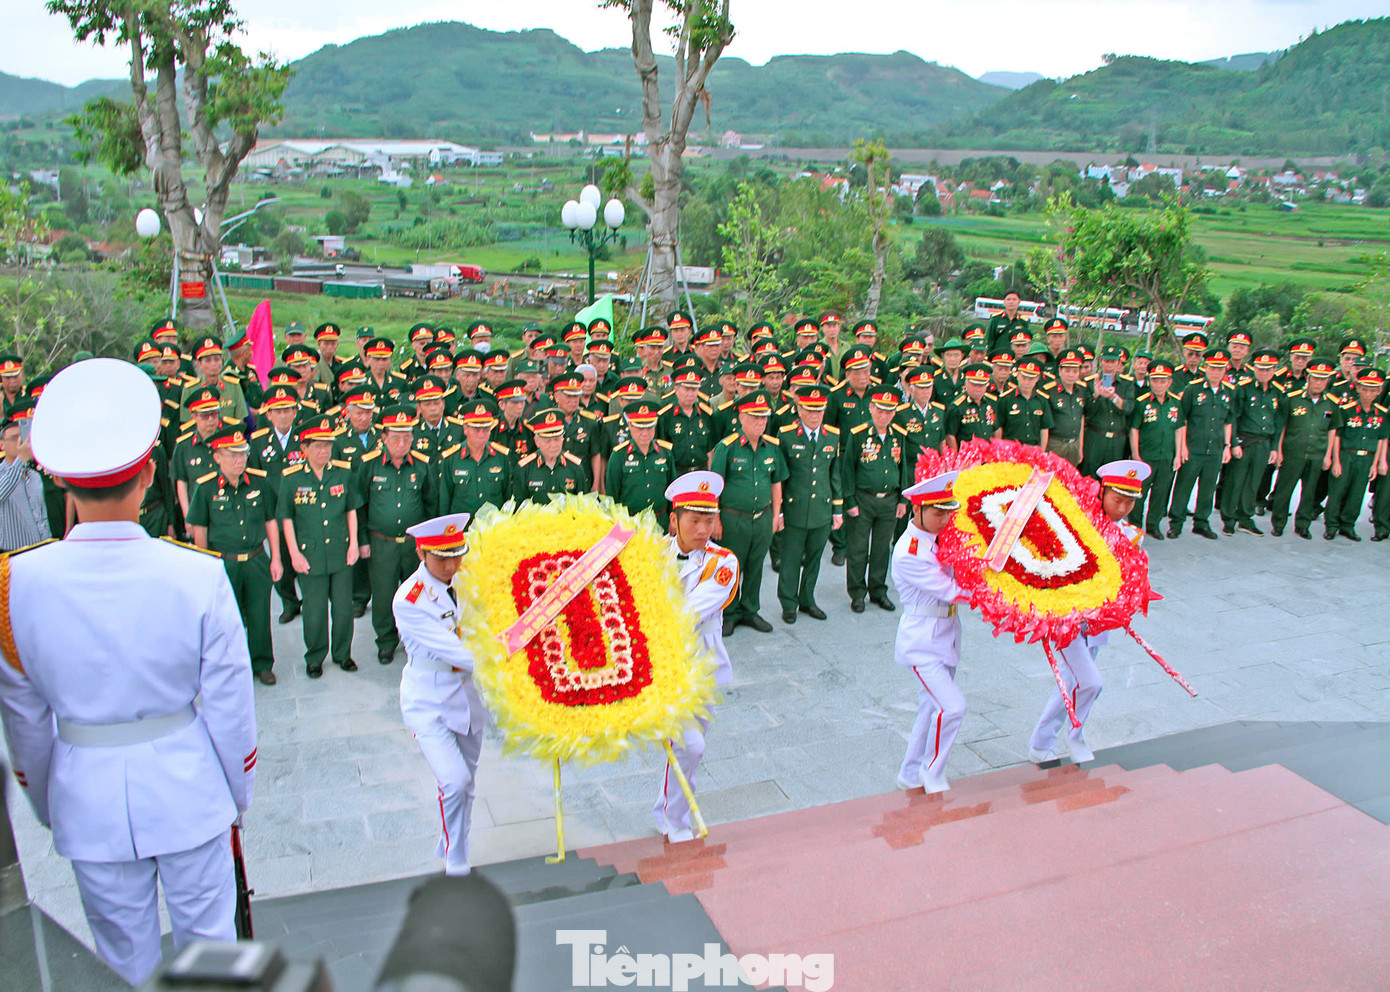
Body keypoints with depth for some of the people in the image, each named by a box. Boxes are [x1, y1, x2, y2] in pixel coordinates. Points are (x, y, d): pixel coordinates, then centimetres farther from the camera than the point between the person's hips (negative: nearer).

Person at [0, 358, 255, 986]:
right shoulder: (199, 576, -19)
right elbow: (230, 705, -10)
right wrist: (239, 793, 7)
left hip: (87, 799, 2)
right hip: (188, 791, -1)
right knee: (207, 937, 18)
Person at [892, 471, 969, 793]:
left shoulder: (944, 535, 1)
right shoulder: (908, 554, -22)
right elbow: (950, 590, -22)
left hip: (946, 633, 8)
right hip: (921, 639, -8)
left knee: (932, 708, 16)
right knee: (952, 706, -16)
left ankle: (910, 776, 33)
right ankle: (932, 774, 7)